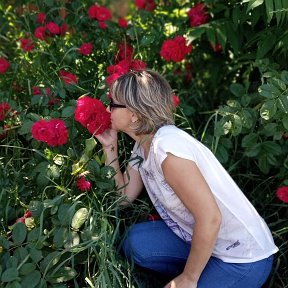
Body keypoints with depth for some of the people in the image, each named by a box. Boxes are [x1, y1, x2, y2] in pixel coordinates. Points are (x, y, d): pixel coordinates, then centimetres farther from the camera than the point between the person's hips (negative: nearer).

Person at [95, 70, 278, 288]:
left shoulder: (166, 146, -26)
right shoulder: (143, 145, 2)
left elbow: (210, 218, -28)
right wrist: (110, 147, 0)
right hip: (205, 240, 8)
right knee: (135, 242, -5)